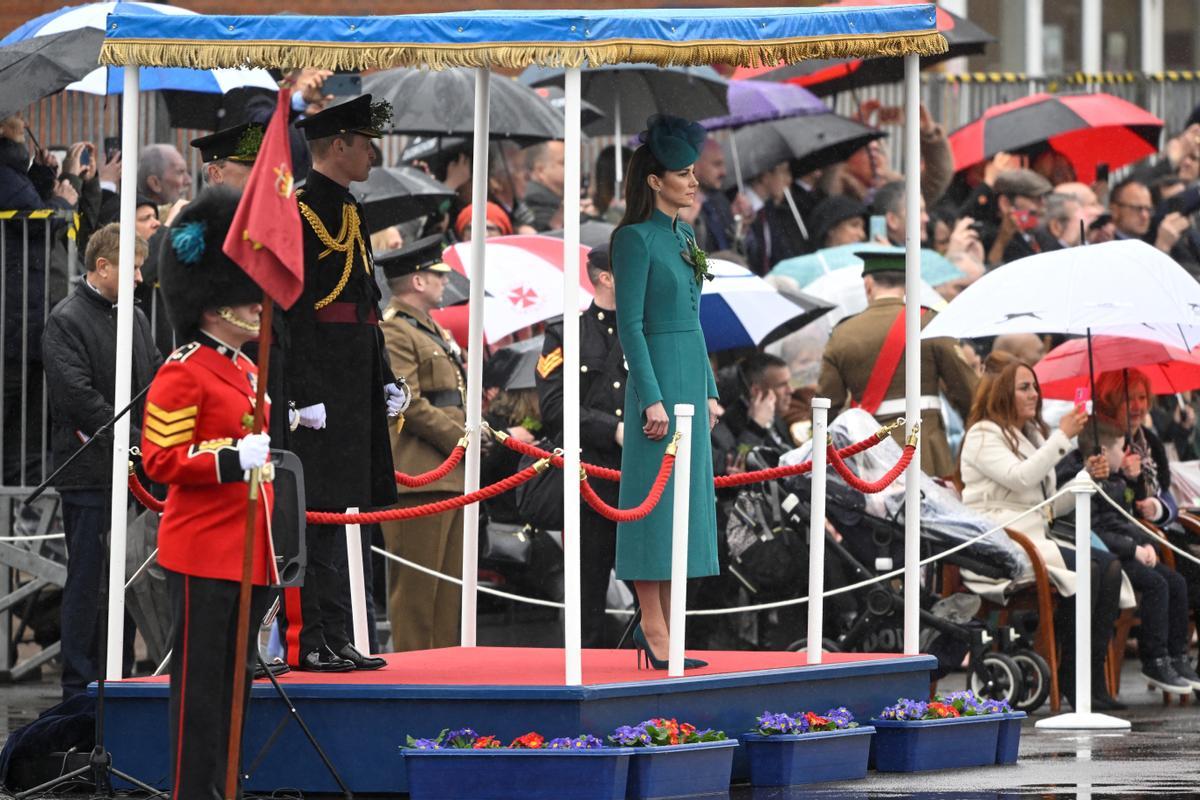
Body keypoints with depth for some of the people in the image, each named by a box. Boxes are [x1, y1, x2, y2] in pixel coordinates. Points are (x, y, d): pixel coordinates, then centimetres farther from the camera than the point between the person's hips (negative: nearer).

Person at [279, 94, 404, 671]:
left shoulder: (349, 213, 18)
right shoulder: (301, 212, -11)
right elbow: (294, 312, -16)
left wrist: (385, 382, 19)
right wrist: (306, 394, -21)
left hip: (356, 394, 10)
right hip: (321, 391, -10)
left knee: (350, 511, 10)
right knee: (319, 515, -9)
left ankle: (336, 641, 14)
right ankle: (309, 642, -8)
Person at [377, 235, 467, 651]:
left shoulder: (428, 330, 22)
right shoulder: (393, 332, -10)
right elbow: (408, 405, -17)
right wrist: (461, 439, -14)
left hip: (449, 476, 10)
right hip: (418, 476, -10)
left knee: (449, 584, 10)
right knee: (417, 585, -8)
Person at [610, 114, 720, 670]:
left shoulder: (683, 238, 15)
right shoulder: (635, 238, -11)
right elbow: (629, 324, -15)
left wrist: (709, 393, 17)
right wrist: (652, 399, -19)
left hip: (690, 380, 9)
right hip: (658, 379, -9)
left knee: (687, 500, 9)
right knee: (657, 499, -7)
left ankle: (662, 628, 13)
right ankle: (655, 633, -7)